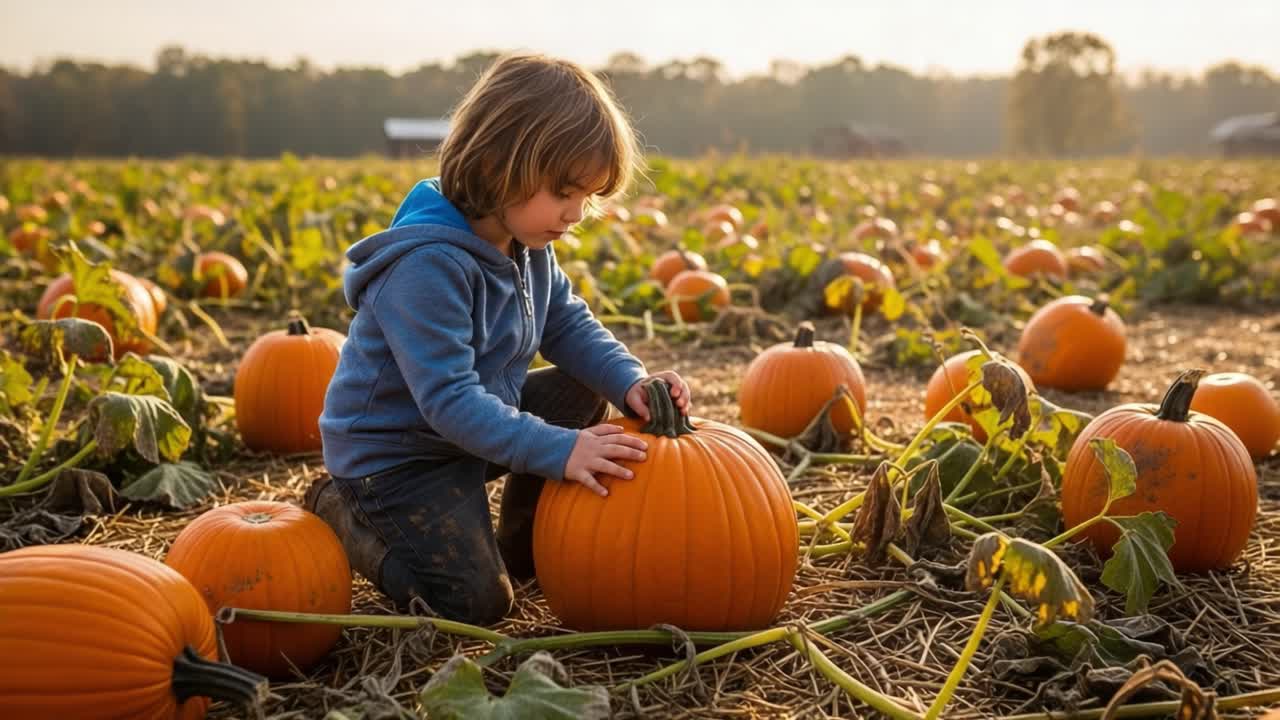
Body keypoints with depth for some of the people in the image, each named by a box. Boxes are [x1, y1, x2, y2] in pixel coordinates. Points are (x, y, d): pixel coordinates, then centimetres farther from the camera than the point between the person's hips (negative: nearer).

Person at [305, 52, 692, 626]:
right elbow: (448, 398, -34)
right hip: (394, 452, -9)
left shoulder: (526, 243, -4)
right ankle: (341, 514, 9)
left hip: (472, 423, 9)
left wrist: (630, 382, -15)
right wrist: (558, 451, -39)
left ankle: (522, 547, 15)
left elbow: (569, 326, 4)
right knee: (476, 603, -12)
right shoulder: (426, 264, -32)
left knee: (583, 392, 5)